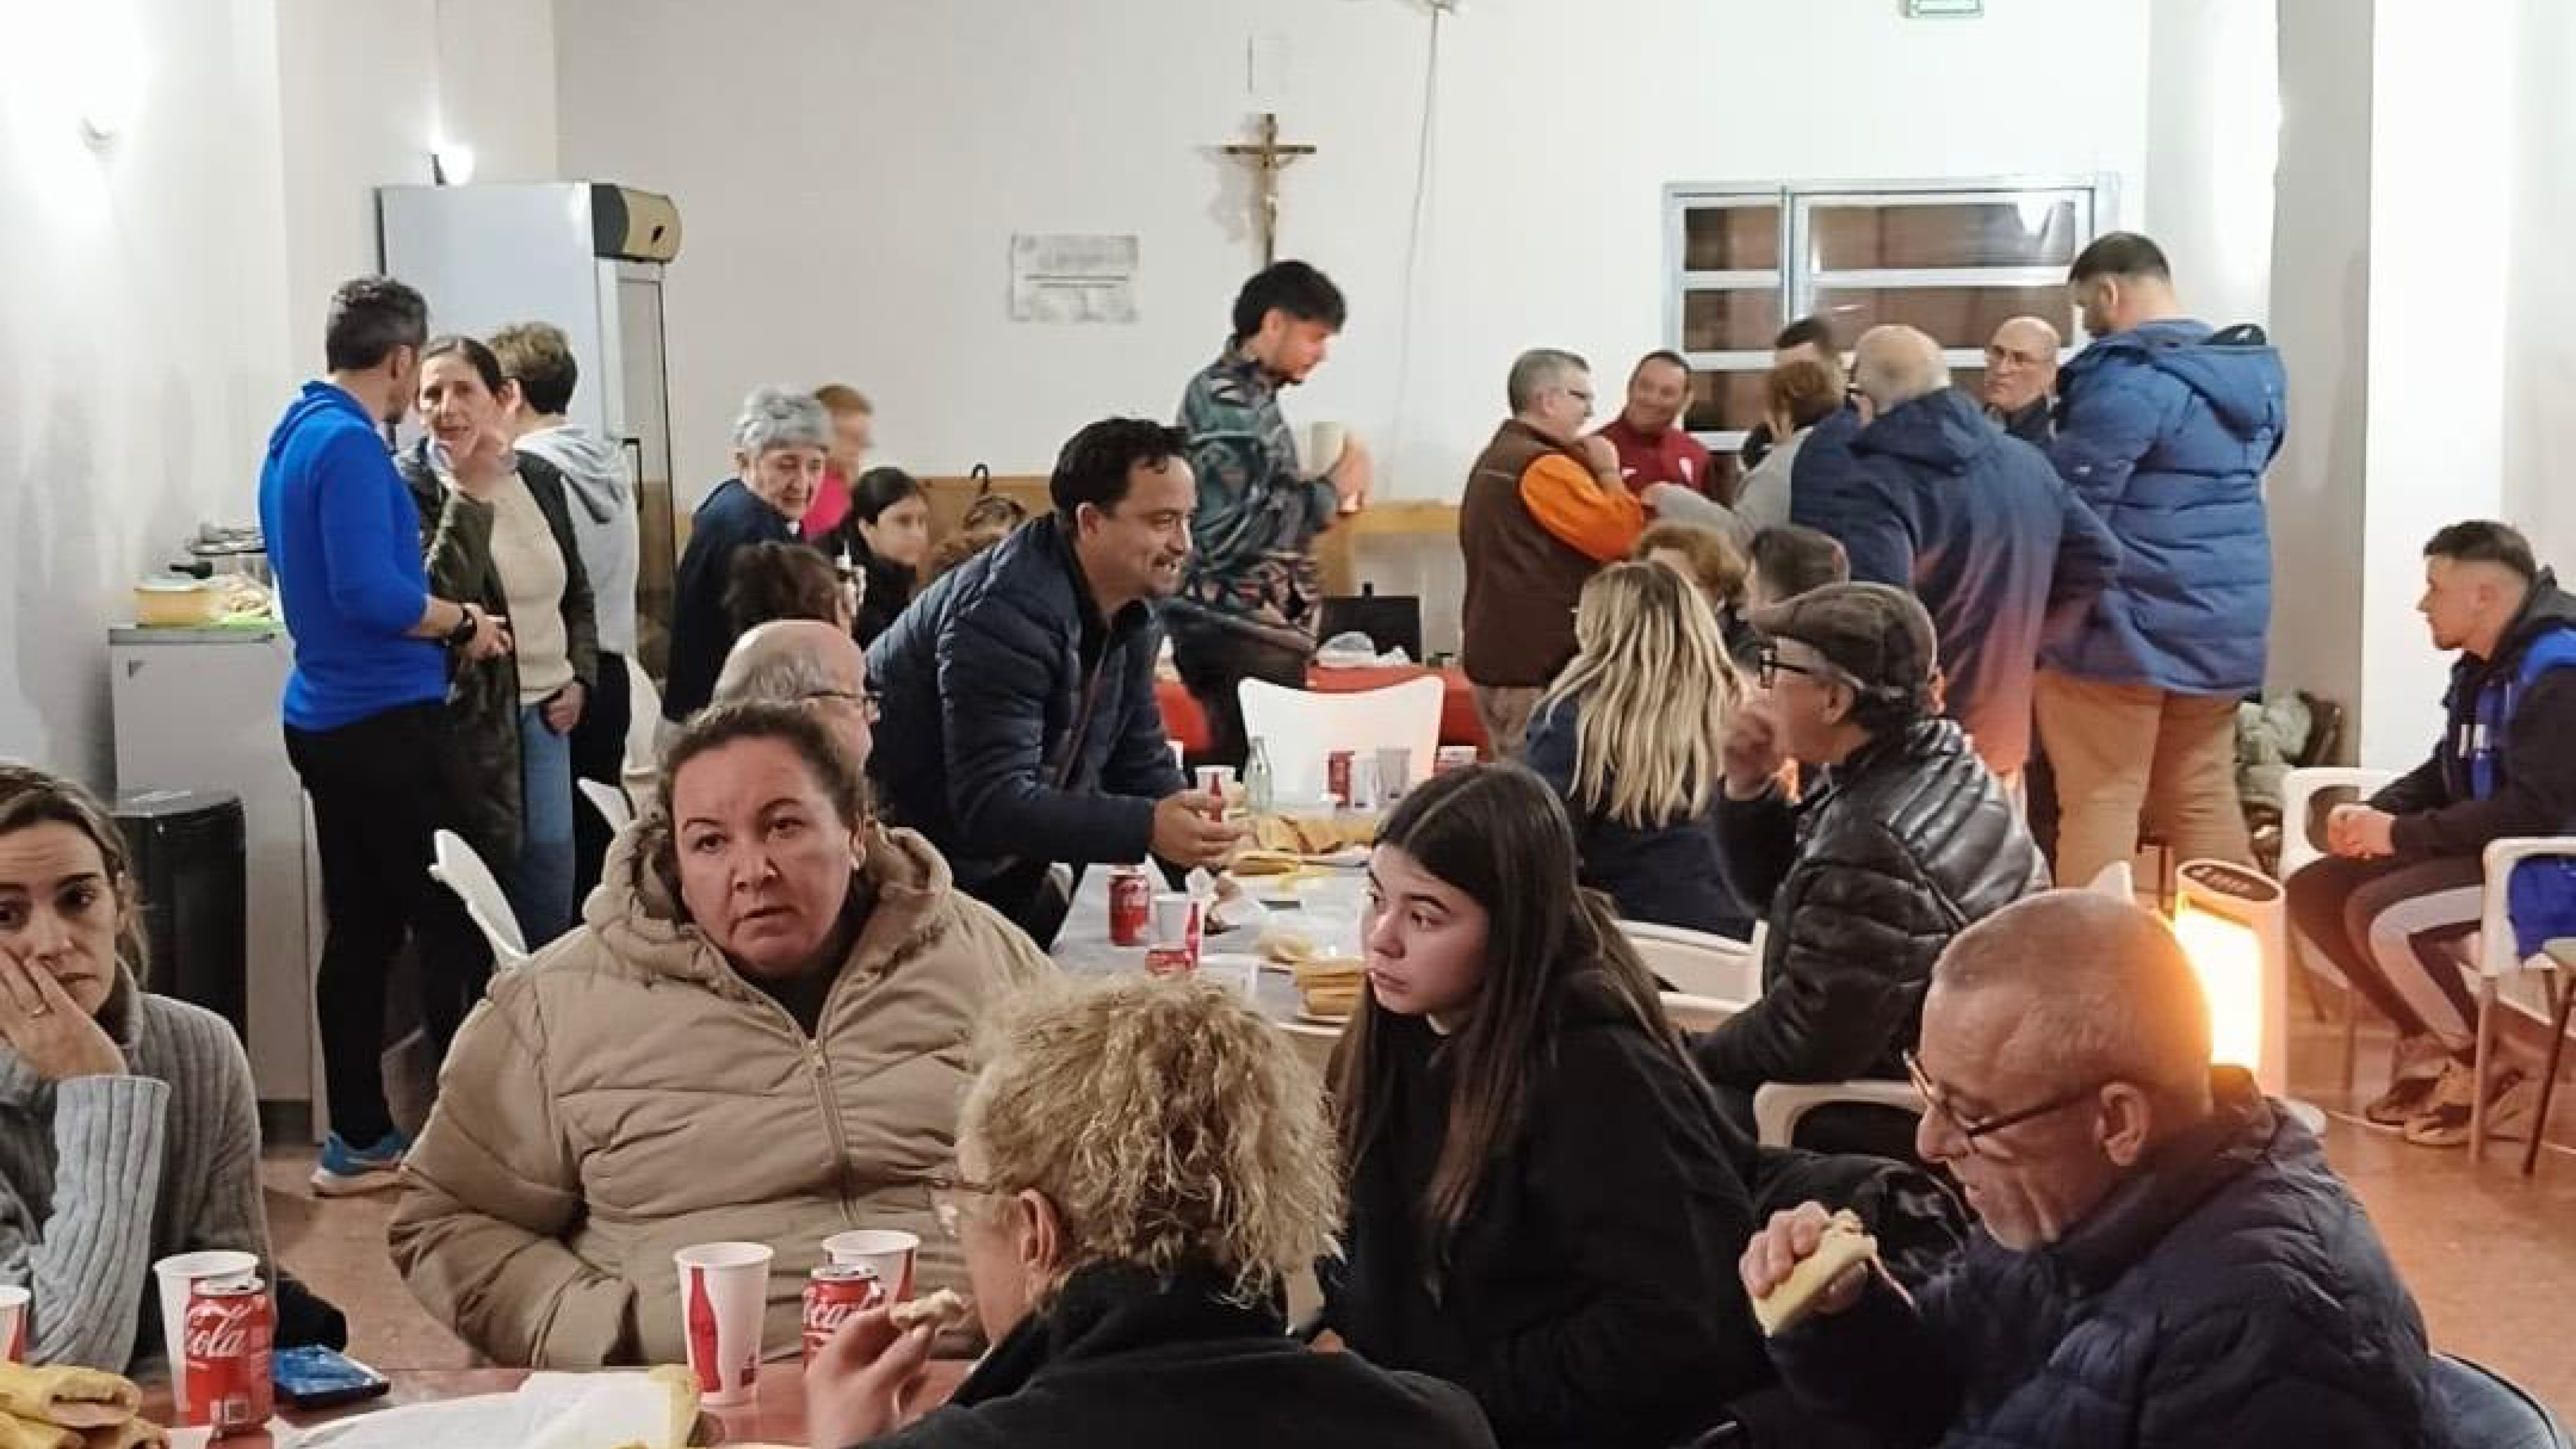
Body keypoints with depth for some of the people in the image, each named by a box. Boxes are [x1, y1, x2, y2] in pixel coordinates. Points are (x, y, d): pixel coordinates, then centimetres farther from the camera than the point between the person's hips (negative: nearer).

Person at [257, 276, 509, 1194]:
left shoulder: (297, 433, 13)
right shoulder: (350, 445, -16)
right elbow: (370, 593, -24)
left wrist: (439, 621, 15)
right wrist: (464, 623, -10)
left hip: (329, 716, 10)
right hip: (383, 721, -10)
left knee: (362, 930, 12)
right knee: (453, 923, -2)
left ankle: (359, 1141, 16)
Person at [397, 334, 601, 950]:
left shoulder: (541, 479, 7)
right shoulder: (410, 488, -9)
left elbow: (577, 593, 20)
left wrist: (580, 677, 6)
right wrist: (471, 494, -23)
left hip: (545, 716, 5)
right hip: (469, 723, -5)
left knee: (550, 921, 10)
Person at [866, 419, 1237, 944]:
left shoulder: (1132, 608, 1)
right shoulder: (1007, 613, -27)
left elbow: (1142, 763, 7)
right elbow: (991, 803, -33)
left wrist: (1194, 863, -11)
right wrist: (1148, 827, -41)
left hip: (1000, 869, 9)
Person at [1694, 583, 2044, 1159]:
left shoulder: (1874, 851, -29)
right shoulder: (1942, 768, 3)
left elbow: (1798, 1043, -24)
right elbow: (1777, 892, 15)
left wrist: (1690, 1057, -7)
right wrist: (1748, 788, -2)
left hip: (1886, 1129, -10)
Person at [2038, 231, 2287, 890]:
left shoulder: (2127, 381, -16)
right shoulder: (2250, 372, 13)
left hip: (2123, 625, -8)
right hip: (2223, 622, 8)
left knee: (2100, 805, -3)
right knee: (2204, 800, 13)